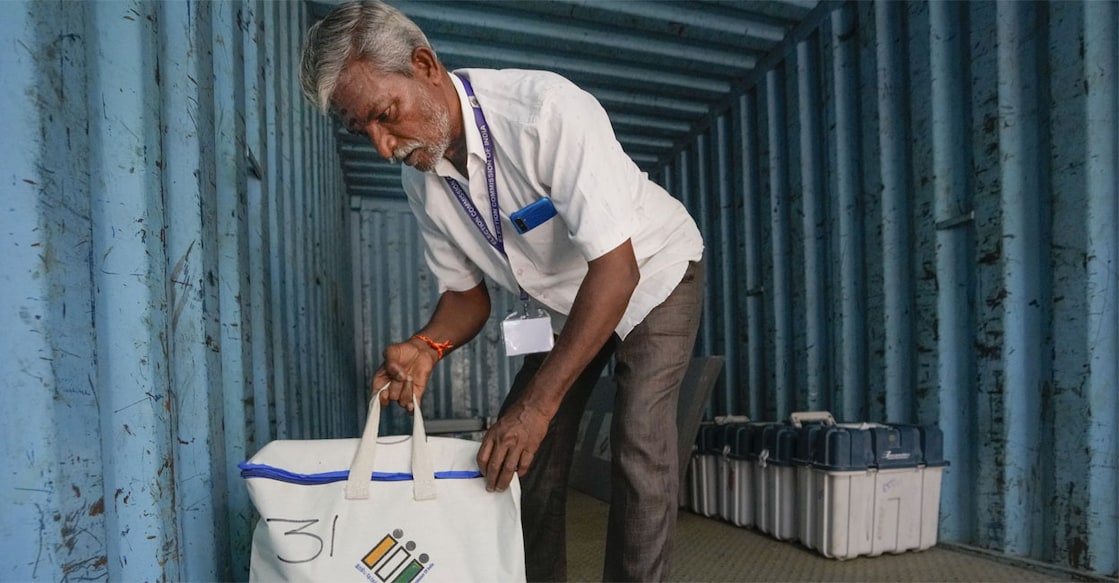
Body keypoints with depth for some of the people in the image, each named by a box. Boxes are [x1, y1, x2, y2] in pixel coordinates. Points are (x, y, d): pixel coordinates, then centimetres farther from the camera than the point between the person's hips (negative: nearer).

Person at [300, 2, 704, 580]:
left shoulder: (548, 109, -34)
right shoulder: (420, 178, -11)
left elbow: (616, 270, -36)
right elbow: (466, 291, -1)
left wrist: (537, 404, -38)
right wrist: (426, 347, -23)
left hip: (652, 273, -5)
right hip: (562, 303, 6)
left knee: (638, 444, -19)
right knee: (515, 455, 2)